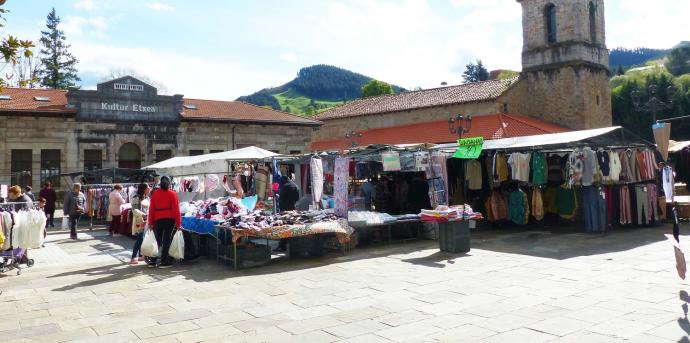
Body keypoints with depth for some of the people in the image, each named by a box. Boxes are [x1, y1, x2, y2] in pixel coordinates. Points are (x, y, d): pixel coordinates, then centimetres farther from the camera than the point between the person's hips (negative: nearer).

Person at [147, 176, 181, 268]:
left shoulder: (155, 194, 3)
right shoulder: (172, 194, -4)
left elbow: (151, 209, 4)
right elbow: (176, 209, -6)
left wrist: (150, 222, 9)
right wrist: (178, 223, -3)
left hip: (158, 219, 2)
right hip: (170, 219, -2)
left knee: (158, 240, 12)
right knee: (166, 240, 2)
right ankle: (163, 260, 3)